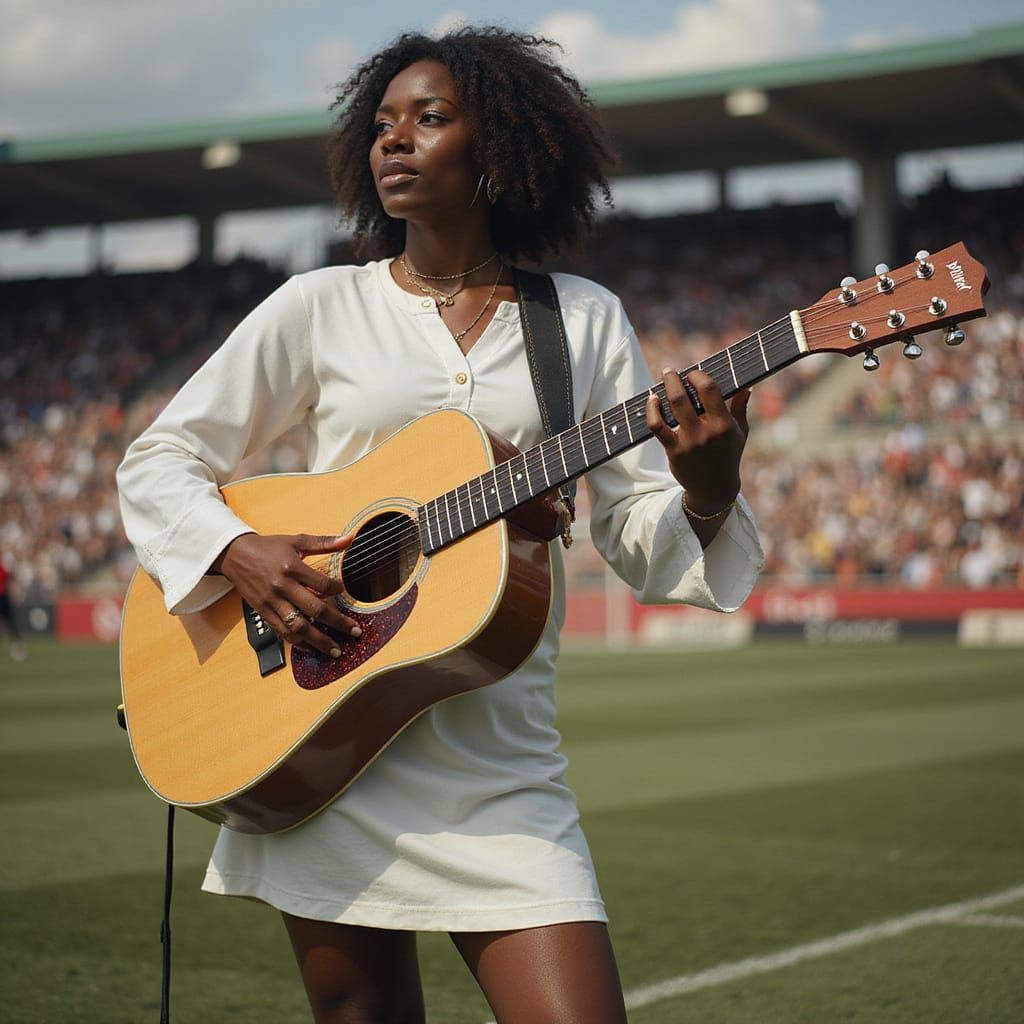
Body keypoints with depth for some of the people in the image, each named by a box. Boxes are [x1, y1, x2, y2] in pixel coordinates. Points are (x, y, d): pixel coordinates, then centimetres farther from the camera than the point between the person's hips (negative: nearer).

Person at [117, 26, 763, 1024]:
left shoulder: (584, 321, 8)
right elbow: (158, 461, 8)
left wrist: (707, 492, -17)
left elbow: (640, 543, 5)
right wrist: (239, 554, -11)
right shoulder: (320, 307, 6)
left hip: (499, 754, 0)